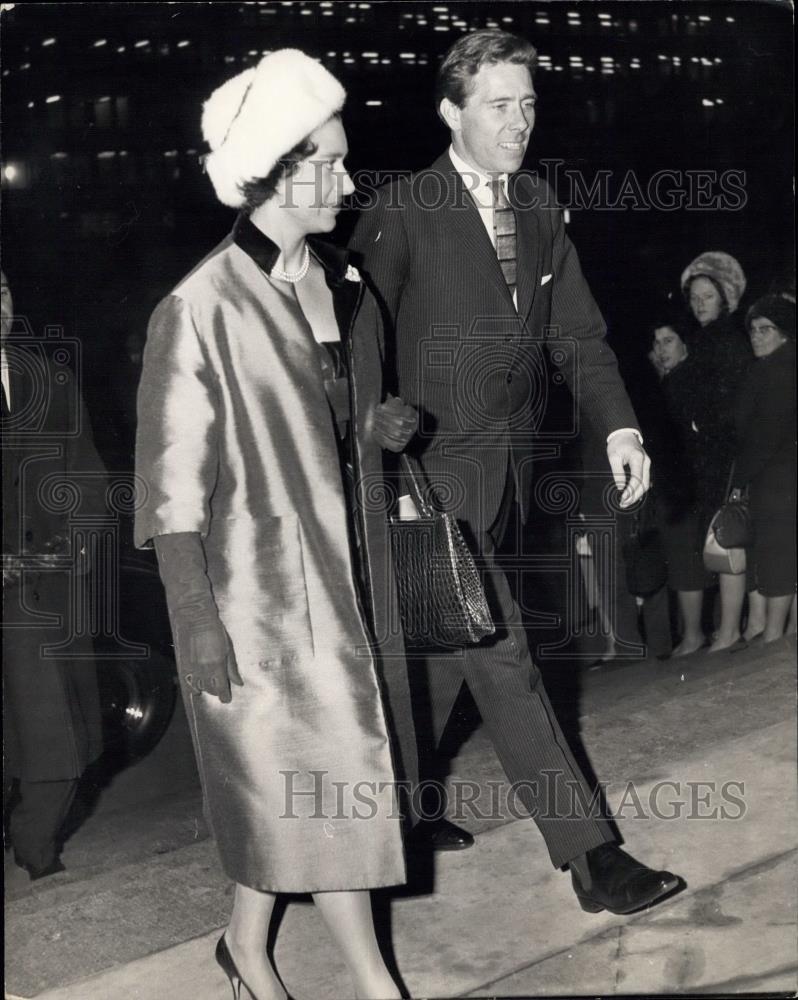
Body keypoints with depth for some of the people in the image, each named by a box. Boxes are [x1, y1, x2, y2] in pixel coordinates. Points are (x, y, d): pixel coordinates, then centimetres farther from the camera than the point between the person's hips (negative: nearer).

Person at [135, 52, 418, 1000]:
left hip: (345, 567, 7)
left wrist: (380, 429, -2)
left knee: (289, 777, 16)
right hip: (262, 582, -6)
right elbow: (173, 487, -14)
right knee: (328, 777, 1)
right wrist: (198, 621, -15)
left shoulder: (347, 290, 5)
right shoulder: (201, 310, -16)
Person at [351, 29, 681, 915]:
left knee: (448, 645, 17)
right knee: (497, 654, -6)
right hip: (436, 468, -7)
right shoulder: (402, 213, -10)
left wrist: (618, 424, -6)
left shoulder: (538, 209, 8)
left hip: (508, 466, 7)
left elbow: (575, 330, 7)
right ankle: (588, 855, -1)